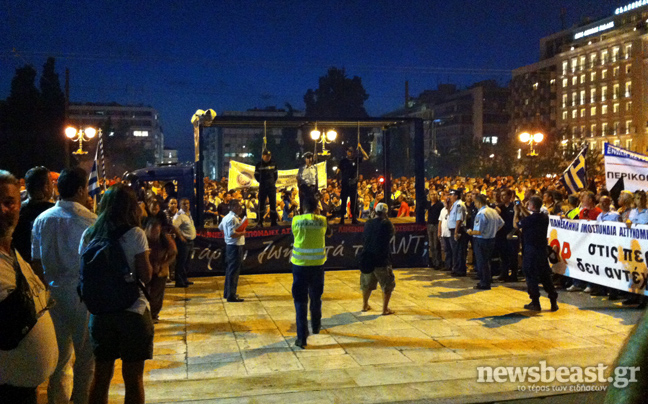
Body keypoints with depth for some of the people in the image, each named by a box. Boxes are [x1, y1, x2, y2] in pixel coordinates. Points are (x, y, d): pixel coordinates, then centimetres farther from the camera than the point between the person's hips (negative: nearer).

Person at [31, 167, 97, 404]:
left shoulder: (42, 220, 1)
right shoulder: (89, 220, -14)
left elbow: (36, 261, 6)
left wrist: (49, 284, 17)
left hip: (53, 294, 5)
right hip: (82, 294, -5)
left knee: (59, 354, 17)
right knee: (86, 355, 8)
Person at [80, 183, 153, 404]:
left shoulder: (89, 235, 2)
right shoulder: (134, 234, -11)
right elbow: (145, 276, -12)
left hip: (100, 312, 4)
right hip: (132, 311, -4)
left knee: (101, 374, 17)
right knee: (133, 377, 7)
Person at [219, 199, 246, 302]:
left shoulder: (227, 217, 13)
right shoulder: (232, 218, -19)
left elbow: (220, 227, 27)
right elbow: (232, 234, -28)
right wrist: (242, 233, -13)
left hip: (230, 246, 11)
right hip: (235, 246, -11)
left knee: (230, 270, 17)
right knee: (234, 271, -5)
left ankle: (227, 293, 27)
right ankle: (231, 296, -1)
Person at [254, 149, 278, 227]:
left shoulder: (273, 164, 5)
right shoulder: (259, 165, 0)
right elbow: (256, 175, 9)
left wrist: (273, 182, 7)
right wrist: (261, 182, 5)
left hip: (272, 186, 2)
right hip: (262, 187, -2)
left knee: (273, 203, 0)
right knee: (261, 203, 1)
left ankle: (273, 221, 6)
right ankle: (260, 222, 7)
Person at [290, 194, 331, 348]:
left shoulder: (296, 220, -6)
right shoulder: (322, 220, -4)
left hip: (300, 264, -2)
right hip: (317, 264, 2)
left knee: (300, 300, 2)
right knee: (316, 297, 22)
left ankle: (302, 337, -4)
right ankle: (316, 326, 40)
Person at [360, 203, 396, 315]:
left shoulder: (368, 223, 1)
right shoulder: (386, 224, -14)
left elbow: (363, 239, 9)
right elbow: (391, 233, 4)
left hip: (368, 257, 5)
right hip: (381, 259, -5)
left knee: (367, 283, 21)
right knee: (388, 285, 7)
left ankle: (365, 305, 32)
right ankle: (385, 309, 6)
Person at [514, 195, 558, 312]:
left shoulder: (530, 219, -19)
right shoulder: (545, 217, 2)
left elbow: (516, 224, -4)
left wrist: (517, 212, 10)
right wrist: (523, 210, 23)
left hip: (530, 251, -6)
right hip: (542, 250, 6)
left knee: (531, 276, 3)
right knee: (546, 276, 13)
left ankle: (535, 303, 7)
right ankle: (554, 302, 14)